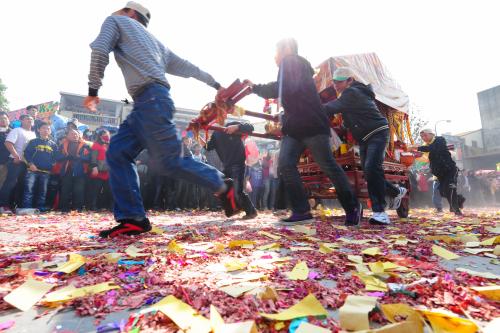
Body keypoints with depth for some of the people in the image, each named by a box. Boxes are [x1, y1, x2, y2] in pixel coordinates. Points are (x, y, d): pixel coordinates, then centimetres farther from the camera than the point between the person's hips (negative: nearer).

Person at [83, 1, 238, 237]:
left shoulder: (116, 21, 16)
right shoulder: (153, 41, 34)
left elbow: (100, 51, -1)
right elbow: (185, 66, 32)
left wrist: (93, 89, 7)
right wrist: (215, 84, 35)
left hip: (151, 100, -9)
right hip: (147, 103, 9)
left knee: (168, 162, -11)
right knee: (117, 154, 2)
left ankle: (222, 186, 2)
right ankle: (133, 219, -2)